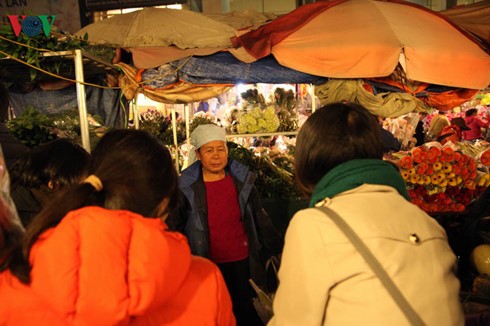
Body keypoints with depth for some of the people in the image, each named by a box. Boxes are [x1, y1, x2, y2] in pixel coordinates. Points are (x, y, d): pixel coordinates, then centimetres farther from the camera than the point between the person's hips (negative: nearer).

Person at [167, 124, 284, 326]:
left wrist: (278, 249, 6)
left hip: (243, 263, 2)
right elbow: (174, 228, 0)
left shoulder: (242, 180, -1)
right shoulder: (187, 187, -7)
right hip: (208, 267, -1)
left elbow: (260, 220, 6)